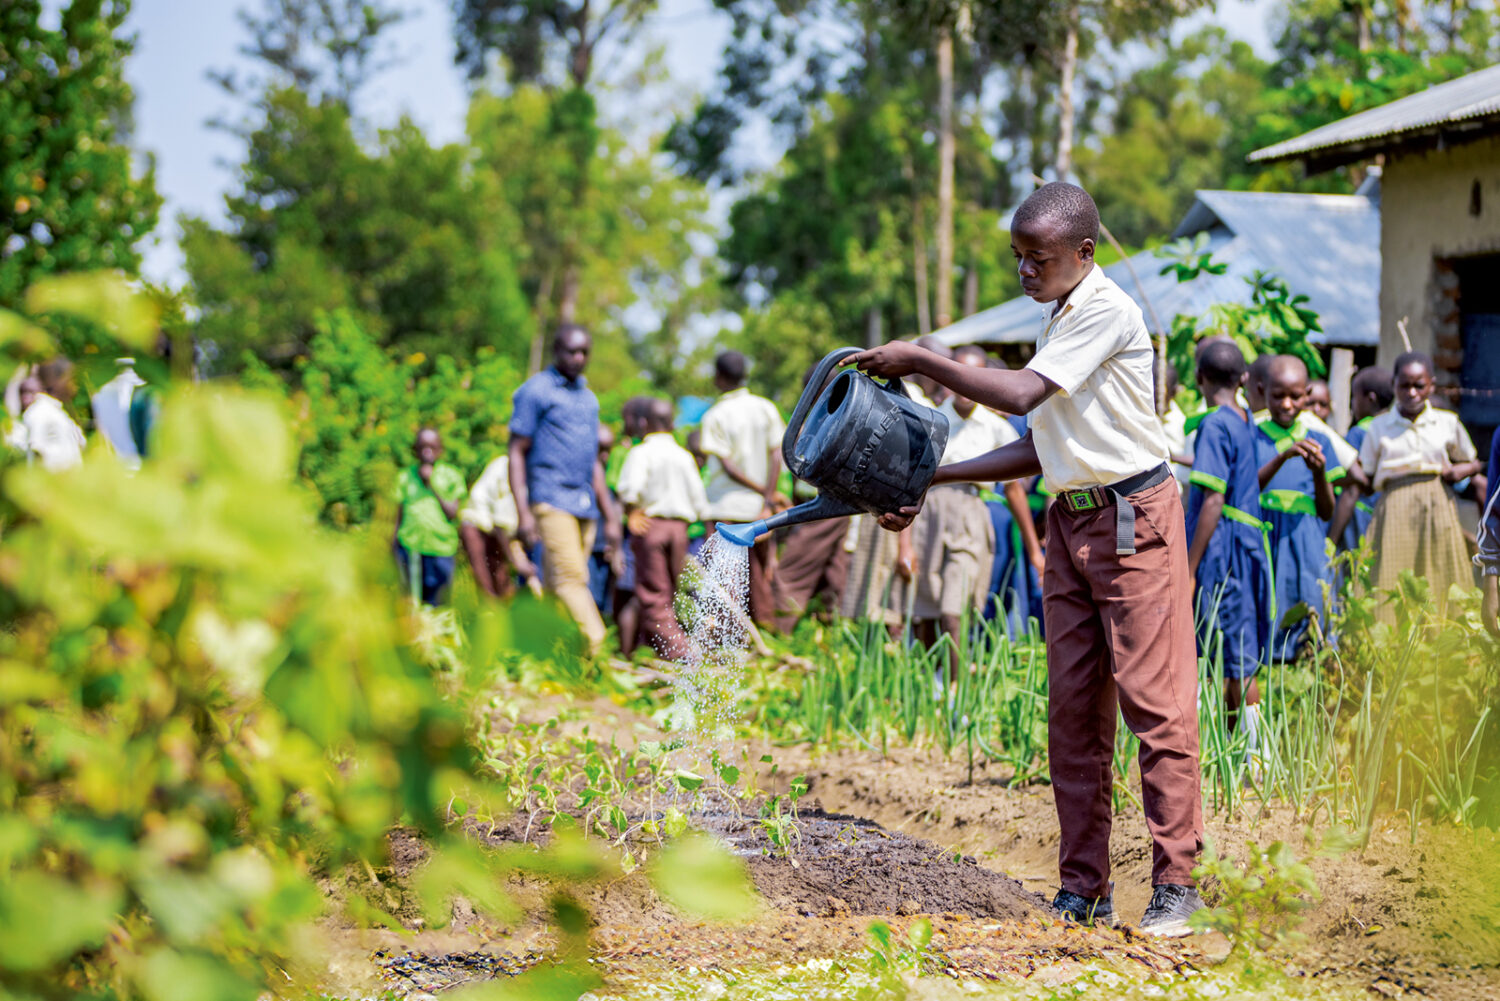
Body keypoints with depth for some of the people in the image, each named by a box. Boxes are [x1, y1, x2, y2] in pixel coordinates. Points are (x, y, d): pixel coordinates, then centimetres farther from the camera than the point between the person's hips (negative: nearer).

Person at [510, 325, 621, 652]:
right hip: (551, 499, -7)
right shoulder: (534, 392, 0)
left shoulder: (588, 398, 20)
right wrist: (523, 513, -13)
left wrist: (610, 517, 21)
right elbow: (517, 453, -3)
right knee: (571, 579, -16)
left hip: (585, 506, 7)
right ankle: (598, 650, -25)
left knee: (557, 587, 4)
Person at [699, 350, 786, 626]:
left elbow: (728, 466, -13)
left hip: (725, 508, -4)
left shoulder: (715, 416, -8)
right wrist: (768, 500, -5)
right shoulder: (766, 409, 4)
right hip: (758, 509, 4)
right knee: (760, 576, 11)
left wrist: (764, 492, -6)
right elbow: (777, 455, -3)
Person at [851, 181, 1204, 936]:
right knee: (1072, 706, 6)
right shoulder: (1059, 319, 16)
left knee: (1155, 702, -8)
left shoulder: (1106, 312, -12)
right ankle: (1083, 888, 9)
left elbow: (1019, 394, -22)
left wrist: (918, 360, -16)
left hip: (1134, 520, -9)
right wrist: (932, 479, 11)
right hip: (1072, 524, 9)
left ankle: (1174, 885, -5)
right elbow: (1039, 448, 16)